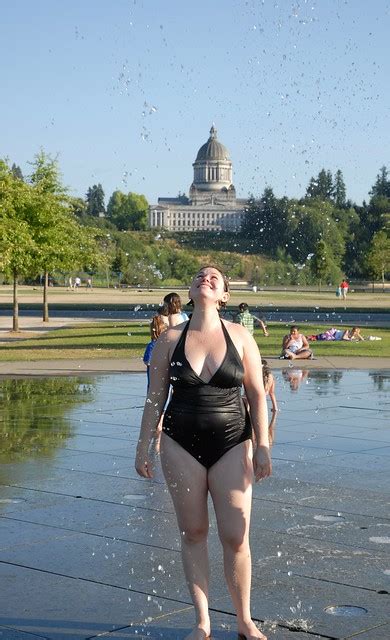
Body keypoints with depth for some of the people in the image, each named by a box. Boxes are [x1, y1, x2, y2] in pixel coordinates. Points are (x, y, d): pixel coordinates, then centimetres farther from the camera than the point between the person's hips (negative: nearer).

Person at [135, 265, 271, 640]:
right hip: (181, 444, 1)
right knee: (193, 533, 5)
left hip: (231, 444, -1)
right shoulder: (170, 339, 0)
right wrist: (143, 448, 3)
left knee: (236, 537, -1)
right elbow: (154, 399, 4)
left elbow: (257, 395, 1)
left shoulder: (240, 337, -1)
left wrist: (262, 447, -3)